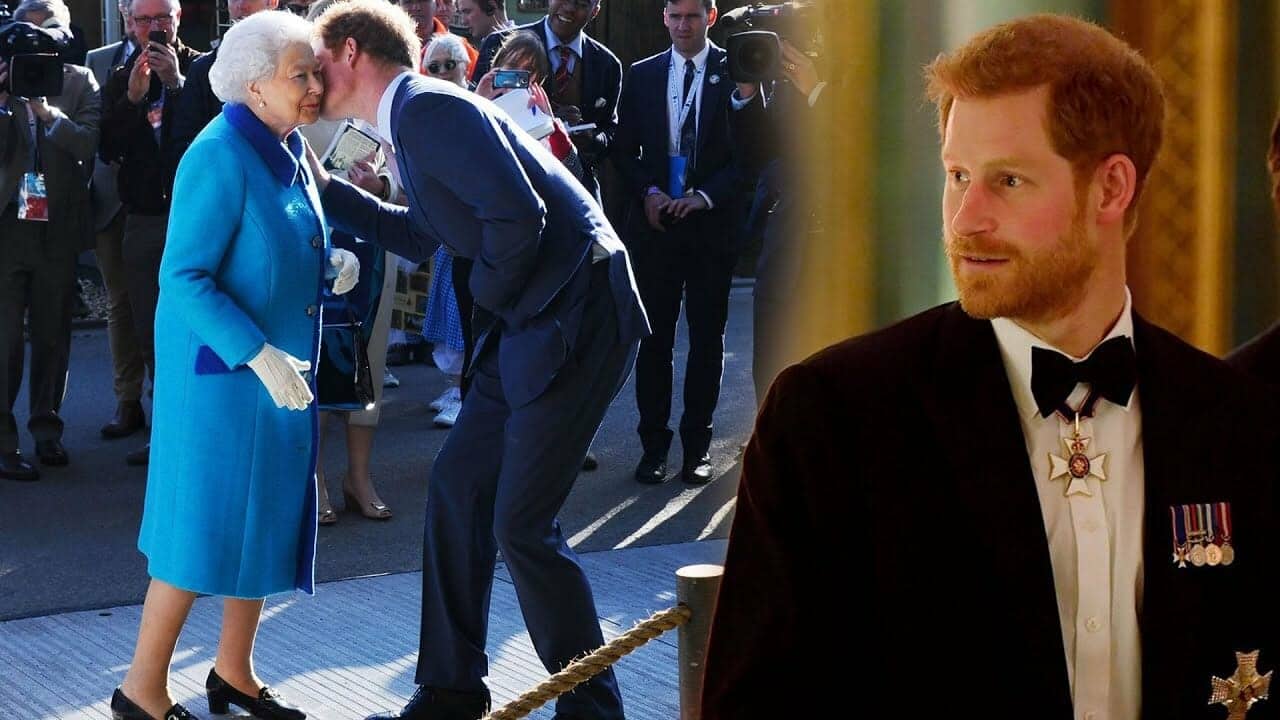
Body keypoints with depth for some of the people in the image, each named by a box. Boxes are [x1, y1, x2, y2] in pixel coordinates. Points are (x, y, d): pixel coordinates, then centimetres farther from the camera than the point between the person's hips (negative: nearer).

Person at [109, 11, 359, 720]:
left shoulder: (287, 149, 4)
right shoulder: (220, 156, -21)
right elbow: (184, 276, -23)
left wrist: (331, 261, -2)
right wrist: (258, 355, -28)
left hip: (279, 367, 8)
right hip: (218, 369, -8)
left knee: (265, 519, 15)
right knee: (206, 526, -3)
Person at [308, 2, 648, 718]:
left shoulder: (428, 108, -15)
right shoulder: (414, 116, 16)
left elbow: (518, 217, -25)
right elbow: (419, 235, 32)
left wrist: (490, 294, -8)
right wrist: (326, 188, 27)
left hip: (576, 313, -10)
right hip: (529, 322, 10)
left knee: (521, 525, -7)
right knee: (457, 487, 13)